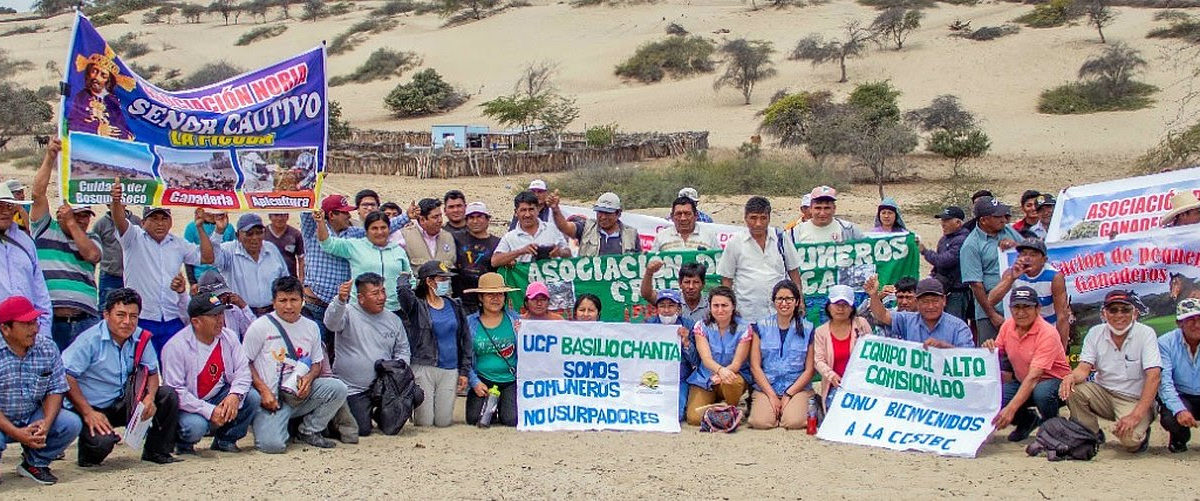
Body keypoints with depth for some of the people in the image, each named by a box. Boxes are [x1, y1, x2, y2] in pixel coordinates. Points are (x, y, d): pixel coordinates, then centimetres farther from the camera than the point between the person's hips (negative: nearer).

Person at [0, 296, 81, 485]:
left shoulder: (47, 348, -3)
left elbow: (56, 390, -1)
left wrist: (46, 422, -19)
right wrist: (16, 433, -27)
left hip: (34, 419, 4)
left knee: (71, 424, -20)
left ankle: (35, 462, 4)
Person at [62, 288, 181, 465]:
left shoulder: (140, 338, -1)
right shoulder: (90, 340, -17)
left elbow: (152, 373, 9)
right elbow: (66, 377, -20)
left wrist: (150, 397, -14)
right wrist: (88, 413, -25)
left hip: (123, 403, 6)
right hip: (92, 408, -6)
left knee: (168, 396, -11)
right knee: (102, 442, -33)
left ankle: (158, 451, 3)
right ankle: (88, 456, 5)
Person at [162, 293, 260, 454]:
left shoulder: (229, 337, -2)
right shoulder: (175, 346, -19)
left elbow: (242, 371, -2)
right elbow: (175, 391, -21)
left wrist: (235, 395, -25)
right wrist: (209, 411, -27)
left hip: (220, 397, 5)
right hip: (188, 405, -5)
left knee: (252, 397, -17)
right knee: (195, 426, -34)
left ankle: (225, 440, 4)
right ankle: (183, 442, 5)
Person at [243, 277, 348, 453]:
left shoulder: (311, 327, 11)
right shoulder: (261, 326, -3)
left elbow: (318, 363, 17)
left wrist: (309, 378, -7)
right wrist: (263, 390, -14)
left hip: (300, 394, 5)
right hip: (270, 398, -4)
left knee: (338, 388, -20)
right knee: (273, 445, -27)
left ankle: (309, 431, 0)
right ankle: (269, 425, 11)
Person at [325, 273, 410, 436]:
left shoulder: (393, 320, 9)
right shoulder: (349, 313, -8)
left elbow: (403, 350, 17)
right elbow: (331, 322, -30)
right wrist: (340, 300, -50)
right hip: (352, 389, -4)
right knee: (362, 430, -11)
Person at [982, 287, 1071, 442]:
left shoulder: (1047, 333, -24)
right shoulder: (1008, 326, -4)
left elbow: (1033, 377, -31)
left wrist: (1011, 409, -39)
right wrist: (989, 349, -18)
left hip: (1055, 380, -5)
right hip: (1023, 383, 6)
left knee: (1042, 392, -40)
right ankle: (1028, 420, 11)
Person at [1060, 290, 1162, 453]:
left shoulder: (1145, 334, -12)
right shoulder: (1095, 333, 0)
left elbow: (1154, 376, -20)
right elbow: (1084, 368, -6)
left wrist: (1136, 415, -30)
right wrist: (1072, 377, -34)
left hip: (1135, 400, -4)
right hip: (1103, 394, 4)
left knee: (1130, 440, -30)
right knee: (1071, 388, -23)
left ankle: (1141, 432, 8)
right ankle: (1092, 435, -2)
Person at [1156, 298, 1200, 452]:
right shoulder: (1166, 343, -11)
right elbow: (1164, 383, -19)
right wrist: (1180, 410, -34)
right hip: (1180, 397, -1)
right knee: (1170, 419, -31)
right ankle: (1179, 439, 7)